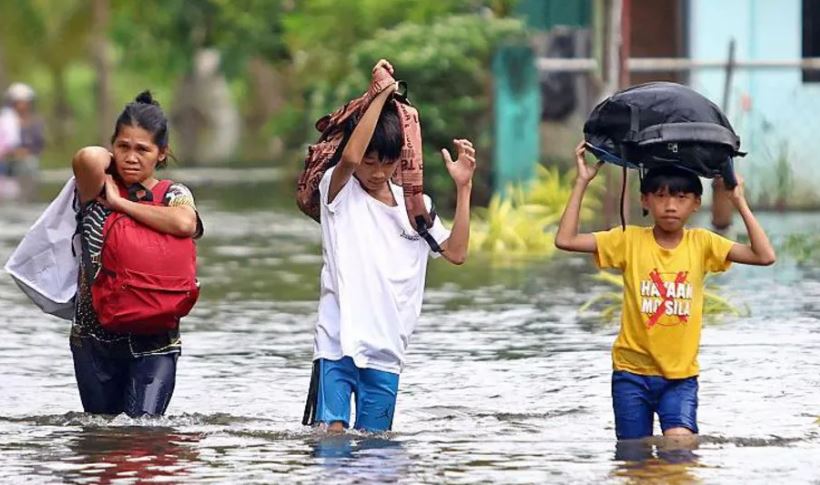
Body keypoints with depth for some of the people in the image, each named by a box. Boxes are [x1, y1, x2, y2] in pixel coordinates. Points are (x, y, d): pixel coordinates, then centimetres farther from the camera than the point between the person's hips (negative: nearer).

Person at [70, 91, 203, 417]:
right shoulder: (98, 192, 2)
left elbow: (184, 224, -23)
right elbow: (89, 158, -22)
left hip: (153, 341, -2)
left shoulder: (174, 195, 1)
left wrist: (120, 203, -15)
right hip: (94, 335, 2)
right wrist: (110, 162, 2)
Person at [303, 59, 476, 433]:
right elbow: (349, 157, -22)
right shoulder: (338, 190, 0)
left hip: (387, 352, 4)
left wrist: (463, 188, -2)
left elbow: (456, 252, 3)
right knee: (331, 433, -15)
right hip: (337, 345, -4)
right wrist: (381, 95, -20)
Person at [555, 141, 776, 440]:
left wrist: (740, 203, -9)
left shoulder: (702, 244, 0)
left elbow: (765, 256, -8)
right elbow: (565, 240, -9)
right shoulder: (629, 241, -3)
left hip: (681, 374, 0)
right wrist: (582, 183, -10)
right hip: (632, 372, 0)